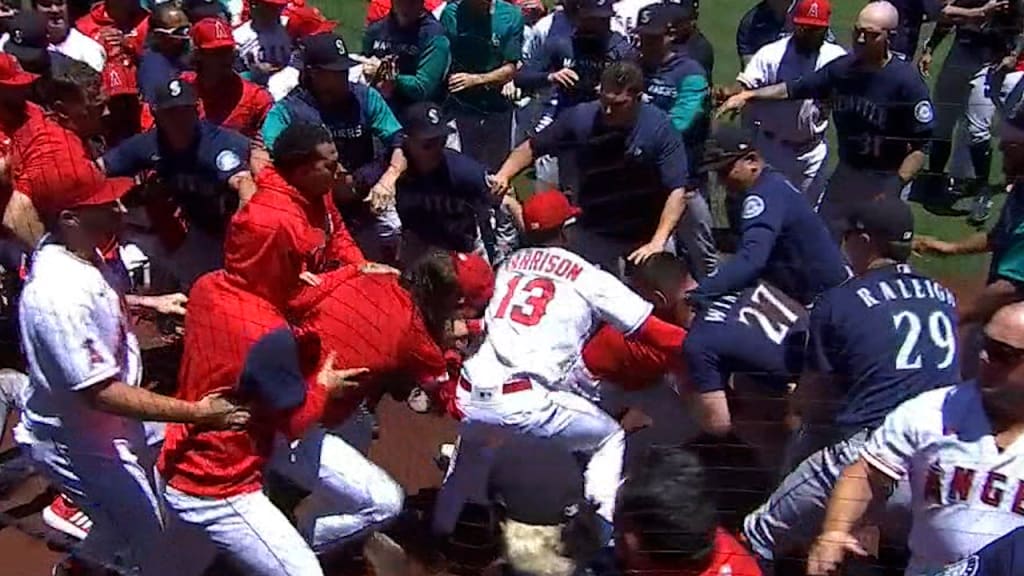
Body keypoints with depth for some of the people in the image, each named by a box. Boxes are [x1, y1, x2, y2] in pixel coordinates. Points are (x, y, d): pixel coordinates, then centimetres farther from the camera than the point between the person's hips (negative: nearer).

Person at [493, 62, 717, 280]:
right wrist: (503, 176, -19)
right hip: (595, 232, 2)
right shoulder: (579, 118, -14)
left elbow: (677, 190, -21)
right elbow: (531, 147, -2)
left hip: (647, 228, -2)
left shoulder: (659, 127, -20)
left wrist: (657, 242, -31)